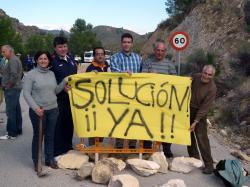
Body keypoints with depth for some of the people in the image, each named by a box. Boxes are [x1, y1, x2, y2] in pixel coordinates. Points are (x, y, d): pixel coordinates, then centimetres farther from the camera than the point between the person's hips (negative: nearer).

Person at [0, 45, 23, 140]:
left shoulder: (13, 60, -15)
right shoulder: (15, 59, 18)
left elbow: (14, 75, -24)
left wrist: (9, 85, -13)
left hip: (11, 89, -11)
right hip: (15, 89, 11)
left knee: (10, 111, -7)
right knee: (16, 110, 15)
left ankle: (11, 134, -3)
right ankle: (18, 130, 25)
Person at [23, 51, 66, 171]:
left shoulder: (51, 74, 9)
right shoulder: (31, 74, -6)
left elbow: (56, 90, 11)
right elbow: (26, 93, -10)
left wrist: (65, 82, -3)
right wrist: (35, 108, -19)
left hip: (53, 110, 5)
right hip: (38, 111, -4)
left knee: (50, 135, 12)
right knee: (38, 136, 6)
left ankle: (50, 159, 26)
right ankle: (36, 162, 20)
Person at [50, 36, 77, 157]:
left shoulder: (71, 59, 12)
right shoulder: (52, 61, -9)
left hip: (72, 97, 7)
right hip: (59, 98, -7)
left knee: (69, 123, 15)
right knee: (58, 124, -1)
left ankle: (68, 146, 29)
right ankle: (57, 151, 9)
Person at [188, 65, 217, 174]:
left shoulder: (212, 89, -21)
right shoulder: (195, 77, -7)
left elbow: (204, 107, -21)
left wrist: (195, 122, -23)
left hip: (199, 113, -5)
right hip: (188, 109, 5)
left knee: (202, 138, -10)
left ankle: (209, 164, -4)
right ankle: (194, 158, 26)